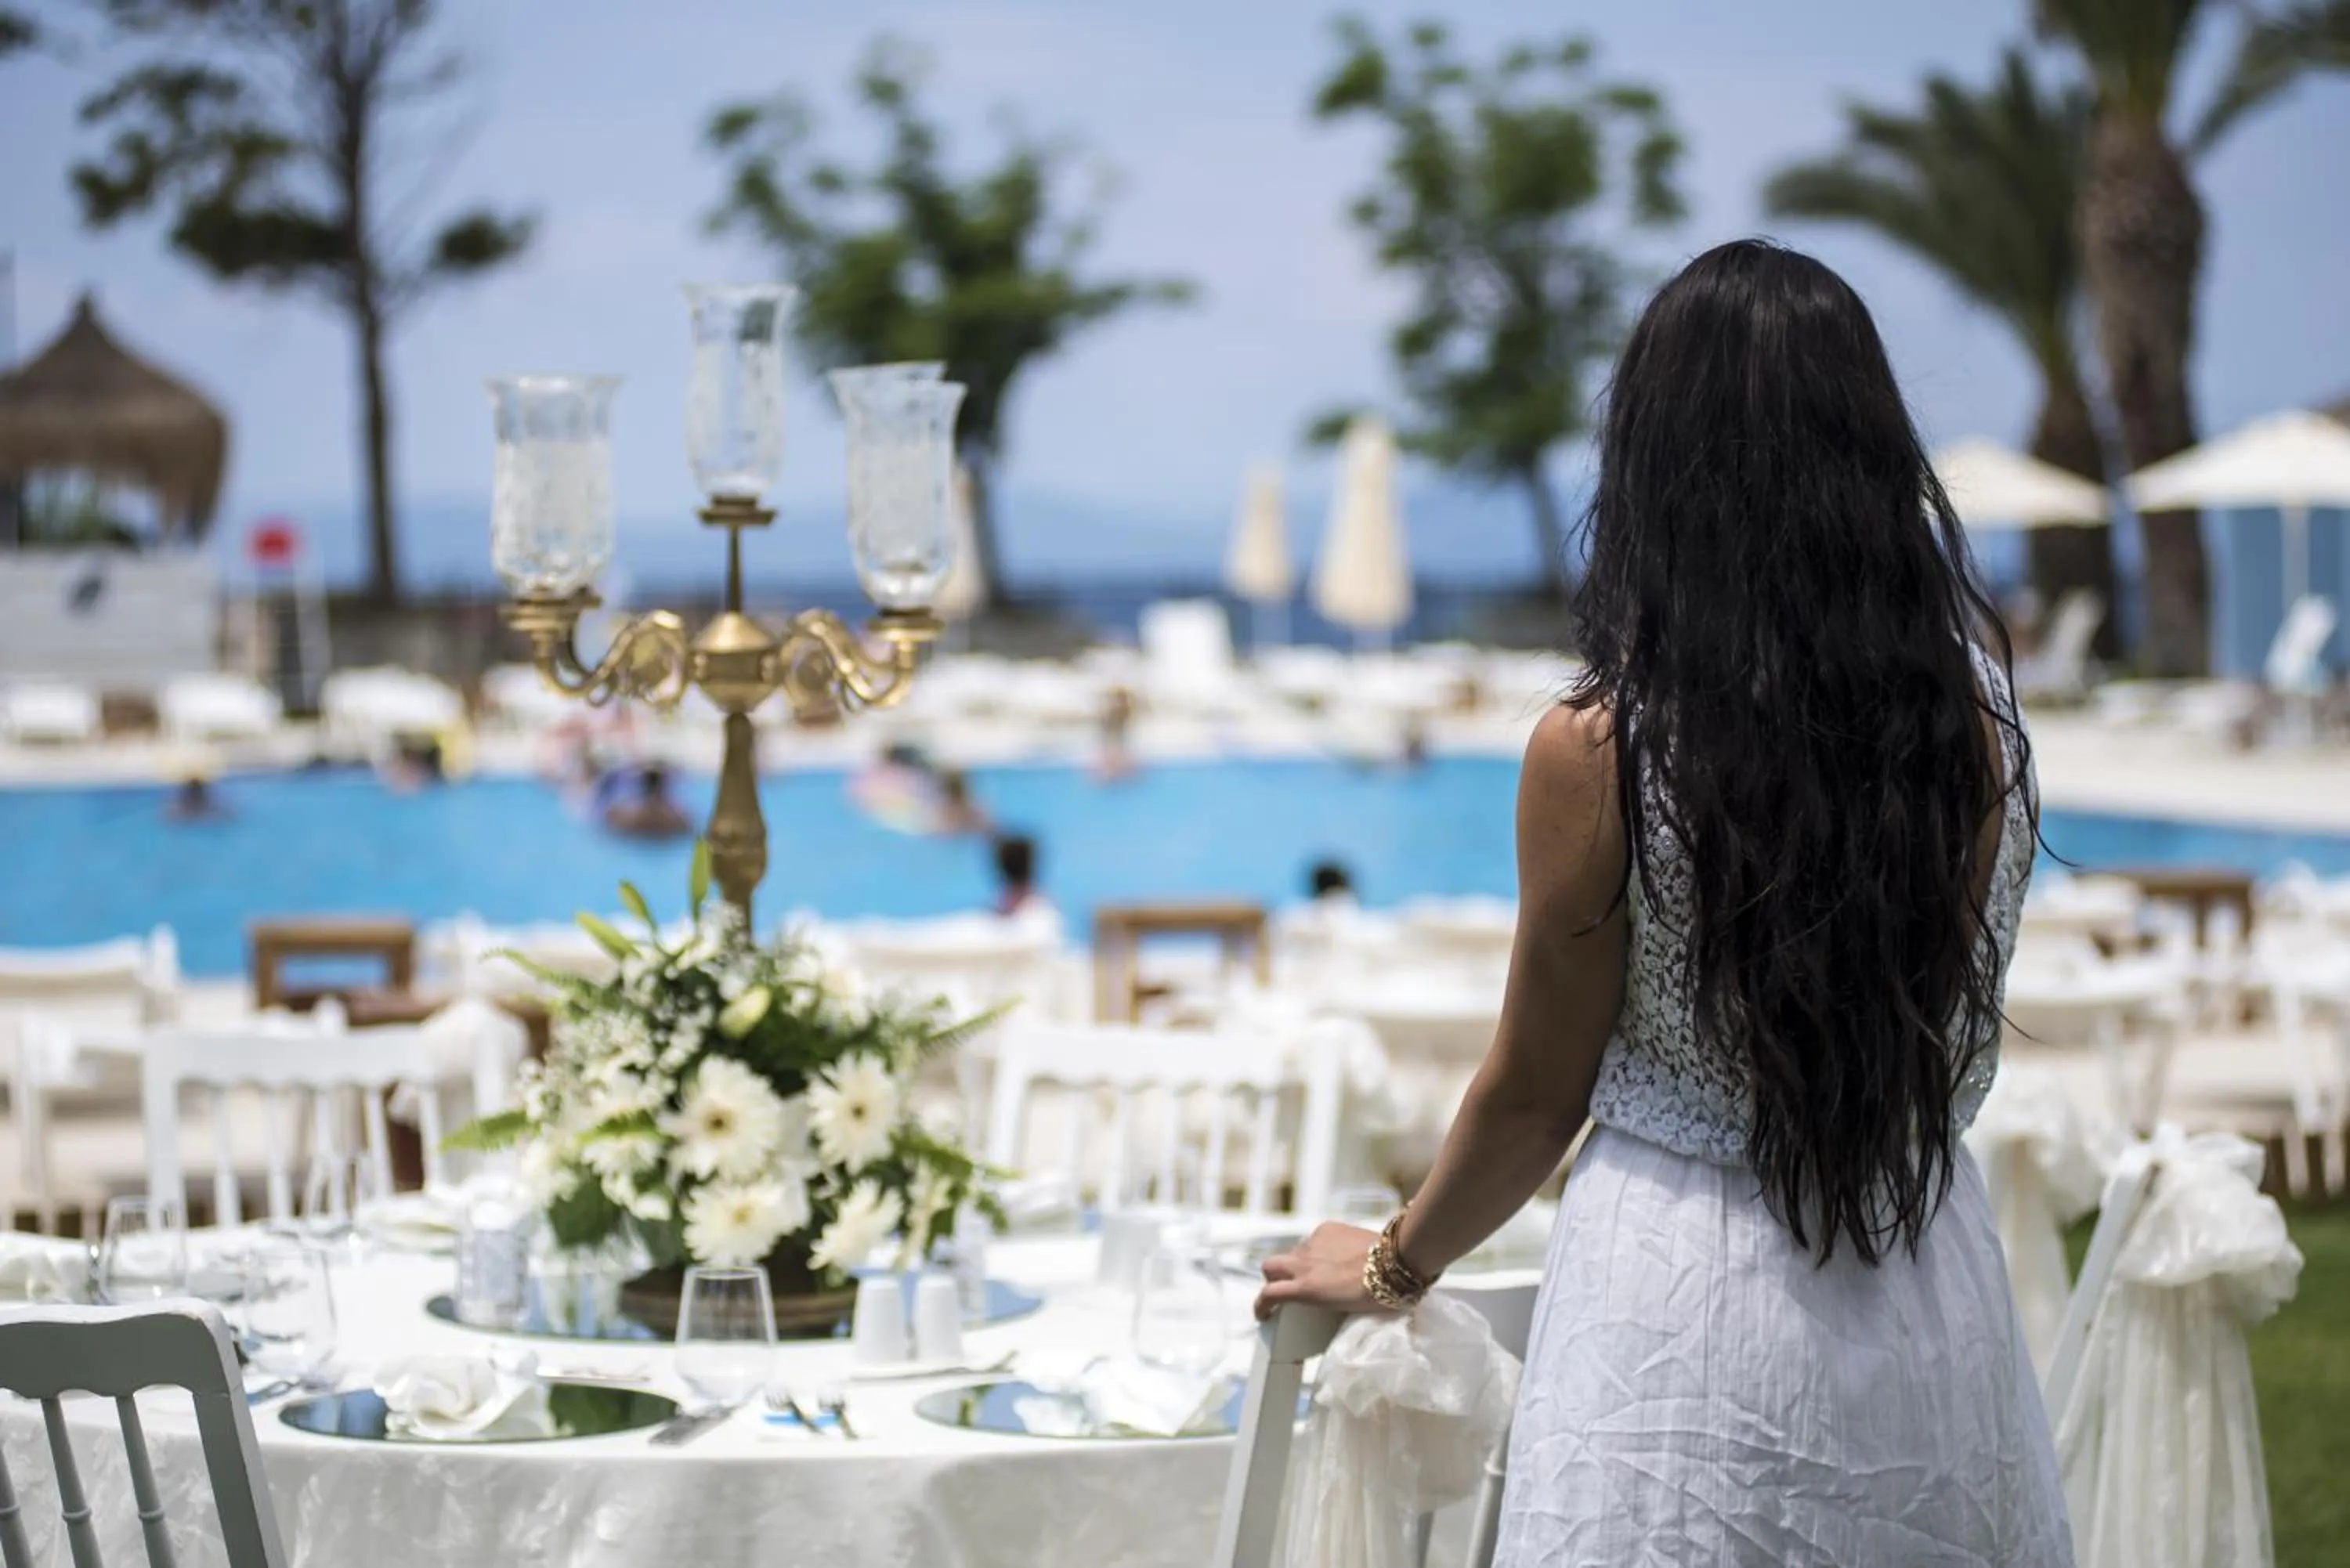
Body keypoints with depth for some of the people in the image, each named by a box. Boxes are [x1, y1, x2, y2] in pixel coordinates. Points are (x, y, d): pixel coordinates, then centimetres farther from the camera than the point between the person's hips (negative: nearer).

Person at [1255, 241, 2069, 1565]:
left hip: (1691, 1305, -4)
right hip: (1930, 1293, 4)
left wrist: (1396, 1265, 13)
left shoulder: (1599, 754, -17)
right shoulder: (1978, 710, -8)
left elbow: (1536, 1094, -5)